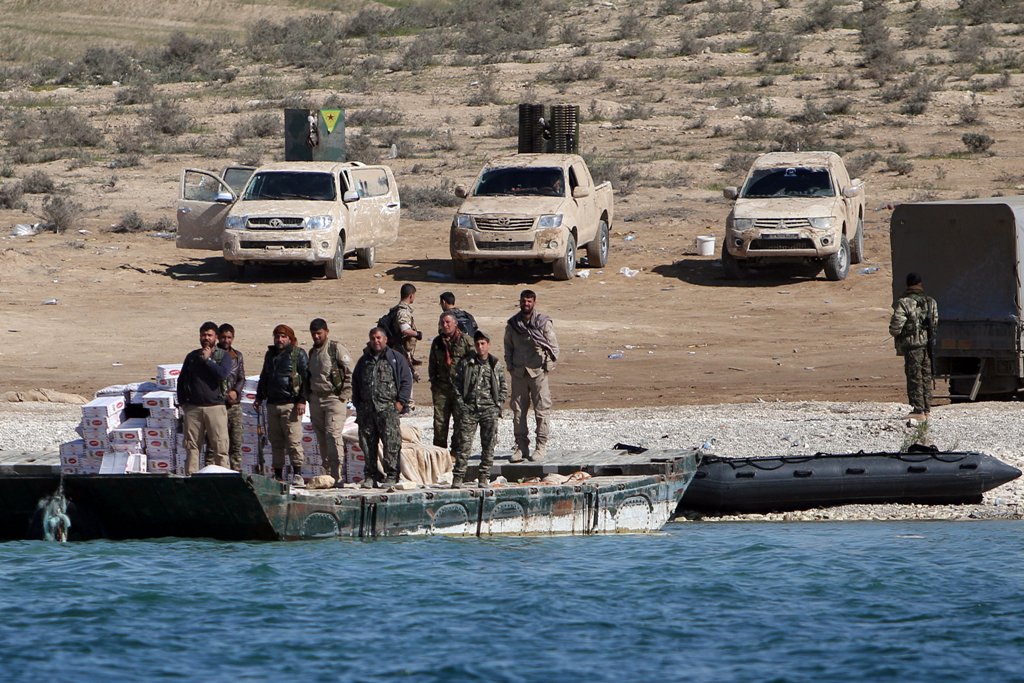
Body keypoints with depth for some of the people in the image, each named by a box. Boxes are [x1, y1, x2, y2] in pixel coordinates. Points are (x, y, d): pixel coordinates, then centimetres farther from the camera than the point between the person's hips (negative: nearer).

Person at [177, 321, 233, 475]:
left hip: (215, 406, -3)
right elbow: (181, 380, 18)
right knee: (191, 445, 3)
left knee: (220, 446, -7)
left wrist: (207, 360, -8)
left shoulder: (223, 356, 6)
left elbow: (223, 375, -13)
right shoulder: (192, 357, 14)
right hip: (193, 407, 3)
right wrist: (182, 402, 10)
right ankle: (191, 476, 7)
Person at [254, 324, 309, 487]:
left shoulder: (298, 354, 0)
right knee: (275, 442, 7)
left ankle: (297, 475, -10)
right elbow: (264, 377, 29)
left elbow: (305, 378, -5)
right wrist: (259, 397, 21)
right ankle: (278, 475, 12)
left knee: (293, 441, -10)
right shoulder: (270, 354, 20)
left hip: (290, 404, -7)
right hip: (272, 404, 7)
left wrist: (302, 400, -12)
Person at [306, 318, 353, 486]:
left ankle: (337, 476, -18)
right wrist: (308, 395, 16)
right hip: (315, 399, 8)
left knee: (333, 434, -16)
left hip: (334, 398, -8)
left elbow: (350, 373, -8)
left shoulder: (336, 349, -5)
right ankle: (327, 471, 14)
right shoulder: (312, 352, 17)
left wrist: (344, 395, -12)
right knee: (321, 437, 7)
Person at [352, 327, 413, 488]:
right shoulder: (364, 360, 18)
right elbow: (355, 383, 25)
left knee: (391, 442, -11)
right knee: (367, 442, 3)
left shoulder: (396, 358, 5)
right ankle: (371, 475, 10)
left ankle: (392, 475, -8)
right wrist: (358, 403, 14)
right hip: (366, 408, 5)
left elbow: (406, 381, 3)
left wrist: (400, 402, -6)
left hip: (388, 407, -5)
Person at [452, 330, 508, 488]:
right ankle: (458, 477, -1)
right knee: (464, 444, -5)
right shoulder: (465, 363, 4)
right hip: (469, 408, -1)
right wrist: (461, 405, -4)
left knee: (488, 445, 2)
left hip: (489, 409, 1)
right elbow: (457, 386, 5)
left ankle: (484, 478, 9)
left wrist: (498, 406, 0)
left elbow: (503, 389, 11)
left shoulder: (496, 365, 6)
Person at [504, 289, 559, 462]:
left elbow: (553, 347, -1)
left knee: (541, 410, -3)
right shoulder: (512, 324, 9)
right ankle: (521, 446, 10)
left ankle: (541, 446, 1)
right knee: (518, 410, 4)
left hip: (538, 371, -4)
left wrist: (547, 366, -8)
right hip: (518, 373, 4)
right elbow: (508, 347, 17)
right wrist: (510, 366, 6)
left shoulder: (544, 322, -2)